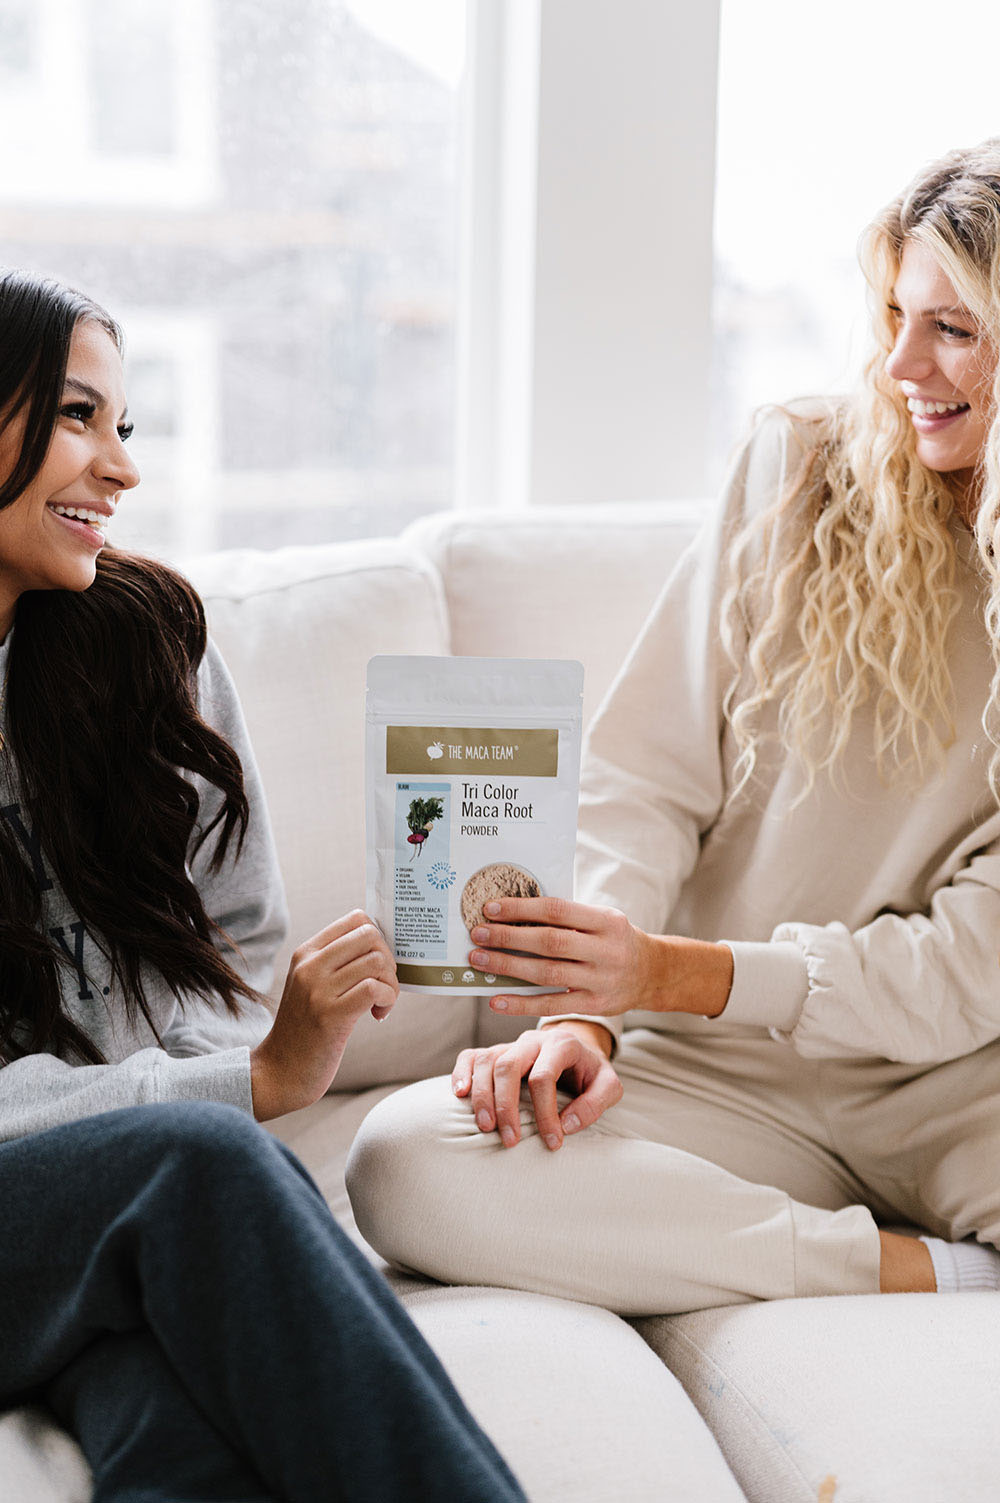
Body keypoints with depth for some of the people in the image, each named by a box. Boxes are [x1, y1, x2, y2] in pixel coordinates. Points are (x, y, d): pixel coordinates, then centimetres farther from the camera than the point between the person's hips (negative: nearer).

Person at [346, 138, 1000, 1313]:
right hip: (733, 1073, 4)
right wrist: (584, 1012, -15)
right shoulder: (801, 468, 3)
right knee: (404, 1165, -26)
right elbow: (644, 780, 1)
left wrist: (675, 975, -19)